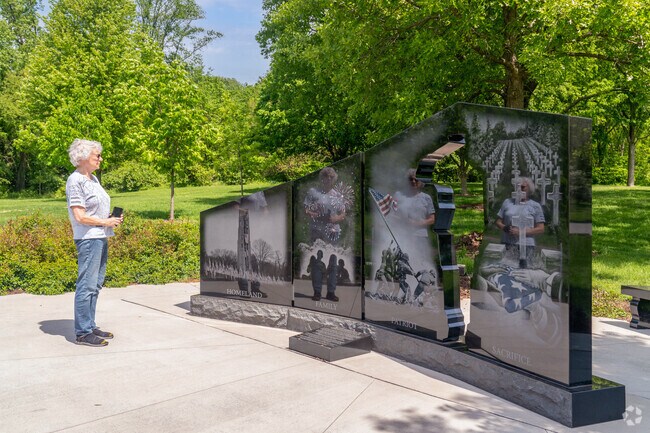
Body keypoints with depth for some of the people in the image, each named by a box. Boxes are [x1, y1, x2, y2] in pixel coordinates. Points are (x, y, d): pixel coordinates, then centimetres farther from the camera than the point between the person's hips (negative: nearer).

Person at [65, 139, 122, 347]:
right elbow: (80, 216, -17)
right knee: (87, 286, -5)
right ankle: (83, 333, 1)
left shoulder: (93, 178, 15)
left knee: (95, 285, 13)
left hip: (100, 238, 9)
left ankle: (90, 327, 22)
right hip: (88, 238, -9)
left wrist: (112, 218, 5)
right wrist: (106, 222, -12)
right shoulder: (75, 181, -12)